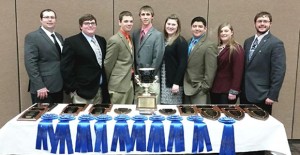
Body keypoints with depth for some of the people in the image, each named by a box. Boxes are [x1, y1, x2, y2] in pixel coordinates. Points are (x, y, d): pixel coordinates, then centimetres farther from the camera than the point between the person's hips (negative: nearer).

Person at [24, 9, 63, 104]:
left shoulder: (59, 37, 14)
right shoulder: (32, 37, -8)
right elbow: (30, 63, -15)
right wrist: (39, 86, -20)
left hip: (58, 86, 7)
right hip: (43, 88, -7)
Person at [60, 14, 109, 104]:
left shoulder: (101, 40, 12)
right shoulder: (71, 42, -7)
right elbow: (66, 68, -9)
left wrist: (105, 86, 11)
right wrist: (73, 89, -12)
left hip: (100, 90, 6)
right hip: (82, 91, -6)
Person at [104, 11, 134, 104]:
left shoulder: (129, 38, 12)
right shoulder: (115, 40, -15)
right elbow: (108, 64, -10)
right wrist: (108, 84, 0)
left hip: (129, 84, 8)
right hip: (119, 85, -8)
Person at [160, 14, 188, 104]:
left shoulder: (181, 42, -6)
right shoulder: (163, 40, 11)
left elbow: (183, 63, -12)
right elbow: (161, 61, 12)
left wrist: (176, 83, -16)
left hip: (173, 82, -5)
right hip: (163, 81, 6)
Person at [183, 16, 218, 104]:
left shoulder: (209, 46, -12)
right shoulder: (189, 43, 10)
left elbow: (210, 71, -15)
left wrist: (204, 88, -15)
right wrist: (184, 84, 8)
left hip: (199, 91, -7)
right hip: (186, 89, 7)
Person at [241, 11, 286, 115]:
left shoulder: (275, 44, -9)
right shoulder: (248, 42, 12)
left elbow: (279, 71, -13)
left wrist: (272, 95, -16)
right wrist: (240, 89, 11)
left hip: (261, 96, -6)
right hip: (245, 94, 6)